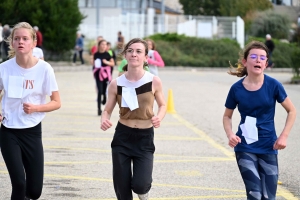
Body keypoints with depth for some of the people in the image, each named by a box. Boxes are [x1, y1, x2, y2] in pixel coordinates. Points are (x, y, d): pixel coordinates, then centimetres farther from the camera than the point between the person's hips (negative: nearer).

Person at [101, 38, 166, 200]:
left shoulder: (154, 81, -8)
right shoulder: (116, 84, -6)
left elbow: (162, 105, 7)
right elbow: (107, 110, 4)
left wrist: (159, 117, -15)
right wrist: (104, 120, -18)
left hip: (145, 138, -1)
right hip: (122, 137, 1)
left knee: (139, 185, -15)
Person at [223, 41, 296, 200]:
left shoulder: (273, 85, -9)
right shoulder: (236, 89, -7)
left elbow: (291, 111, 3)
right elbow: (227, 116, 7)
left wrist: (284, 136, -7)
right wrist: (230, 135, -11)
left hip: (268, 148, 1)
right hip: (245, 148, -1)